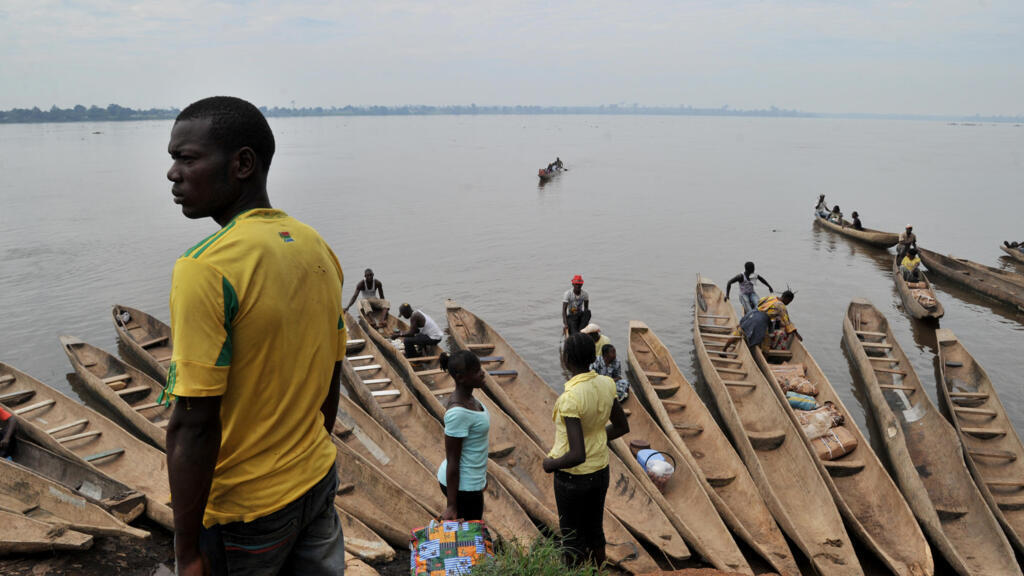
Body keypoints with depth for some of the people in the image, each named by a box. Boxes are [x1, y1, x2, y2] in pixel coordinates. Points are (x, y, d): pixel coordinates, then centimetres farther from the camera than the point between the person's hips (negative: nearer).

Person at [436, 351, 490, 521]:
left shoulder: (467, 398, 0)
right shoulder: (458, 413, -28)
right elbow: (452, 462, -23)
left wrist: (481, 475, 23)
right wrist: (451, 505, -17)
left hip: (471, 478, 9)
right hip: (463, 486, -9)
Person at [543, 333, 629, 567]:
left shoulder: (569, 398, -30)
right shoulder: (606, 385, -9)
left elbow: (577, 455, -32)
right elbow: (622, 427, 7)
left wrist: (550, 464, -14)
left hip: (572, 476, -6)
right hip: (600, 470, 6)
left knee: (572, 539, 13)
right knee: (595, 532, 23)